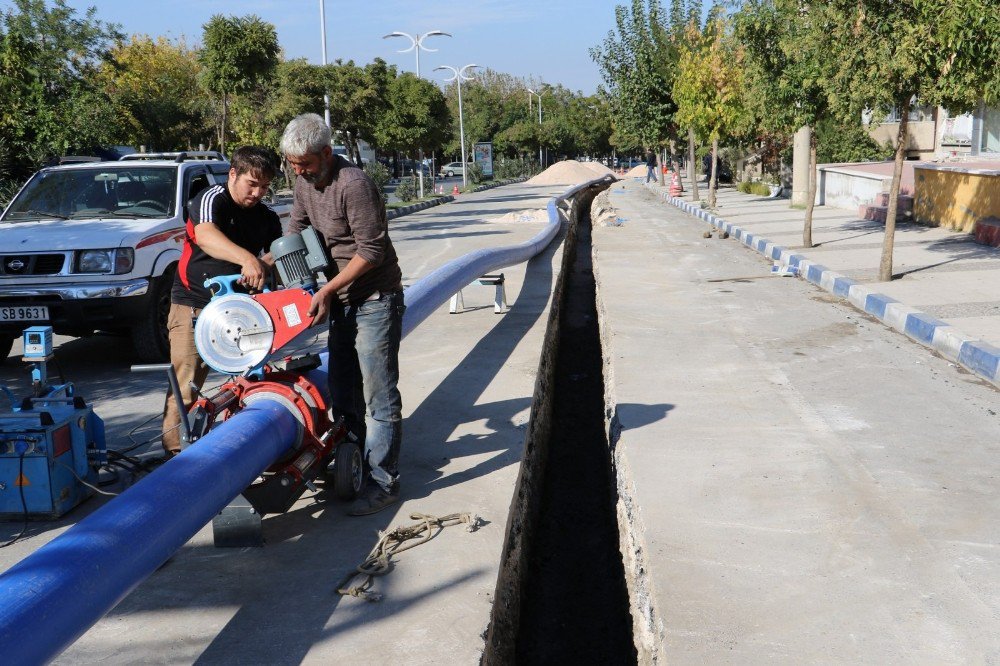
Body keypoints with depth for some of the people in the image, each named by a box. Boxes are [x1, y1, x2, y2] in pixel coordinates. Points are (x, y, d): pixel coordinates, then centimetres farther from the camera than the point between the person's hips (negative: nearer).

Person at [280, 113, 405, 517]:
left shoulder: (353, 185, -22)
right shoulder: (305, 182, 6)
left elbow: (371, 250, -22)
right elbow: (296, 230, 18)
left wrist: (327, 289, -20)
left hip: (375, 300, -9)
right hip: (342, 300, 9)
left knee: (379, 396, -5)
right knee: (342, 391, 13)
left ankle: (382, 482, 1)